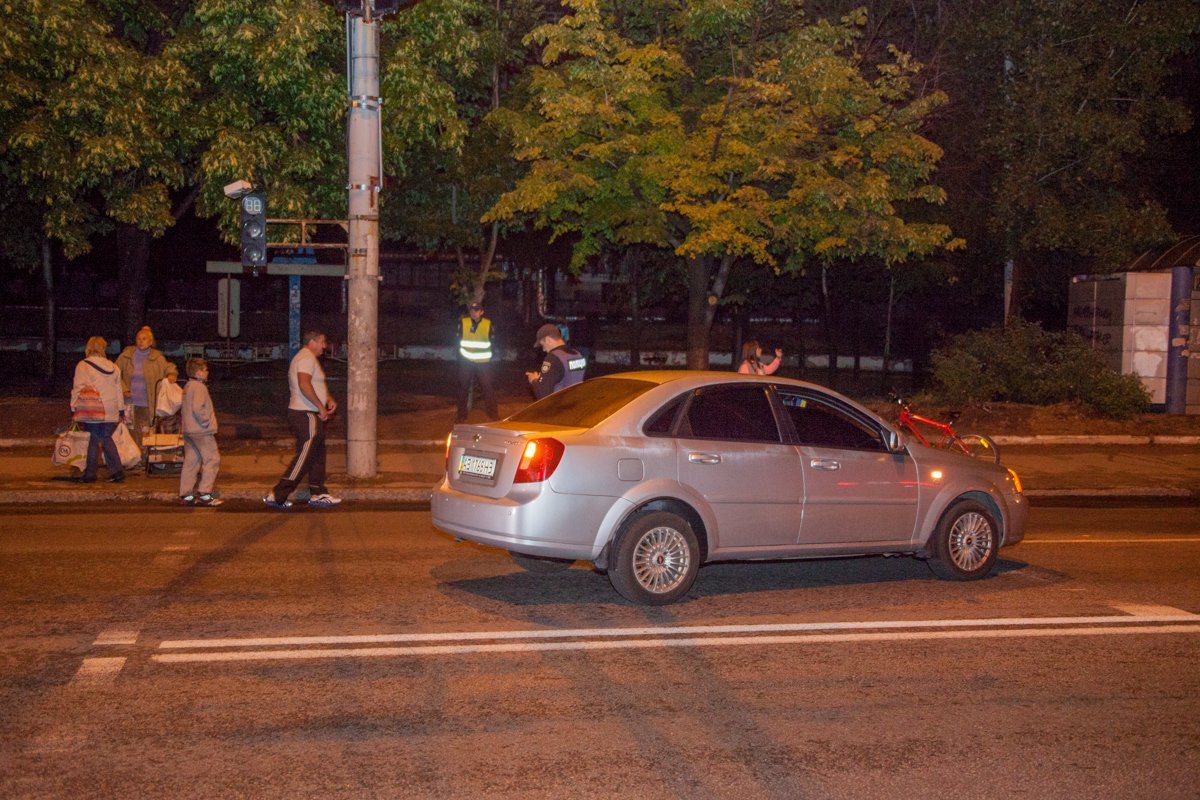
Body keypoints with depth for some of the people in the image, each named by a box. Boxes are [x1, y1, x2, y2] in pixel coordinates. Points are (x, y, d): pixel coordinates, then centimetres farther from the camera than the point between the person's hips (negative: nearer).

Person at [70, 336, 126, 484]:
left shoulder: (83, 366, -5)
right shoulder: (113, 367, 10)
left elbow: (78, 388, -7)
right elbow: (118, 389, 15)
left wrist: (75, 408, -1)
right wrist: (121, 409, 21)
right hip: (111, 412, 4)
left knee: (93, 441, 2)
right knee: (107, 439, 13)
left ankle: (90, 474, 9)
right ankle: (117, 470, 5)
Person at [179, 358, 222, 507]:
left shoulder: (187, 387, 17)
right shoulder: (199, 387, -13)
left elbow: (184, 409, 20)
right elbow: (197, 408, -25)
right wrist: (206, 422, -15)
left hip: (188, 431, 10)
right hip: (202, 431, -10)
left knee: (191, 461, 11)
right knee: (212, 459, -5)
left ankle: (186, 495, 11)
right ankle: (204, 494, -9)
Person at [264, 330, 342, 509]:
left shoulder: (308, 358, 21)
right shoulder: (307, 358, -13)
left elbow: (317, 384, 30)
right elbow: (304, 385, -28)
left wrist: (329, 398, 13)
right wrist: (321, 407, -23)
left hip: (310, 415, 11)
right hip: (307, 415, -11)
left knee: (317, 456, 14)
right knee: (304, 457, -10)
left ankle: (318, 494, 19)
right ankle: (276, 496, -10)